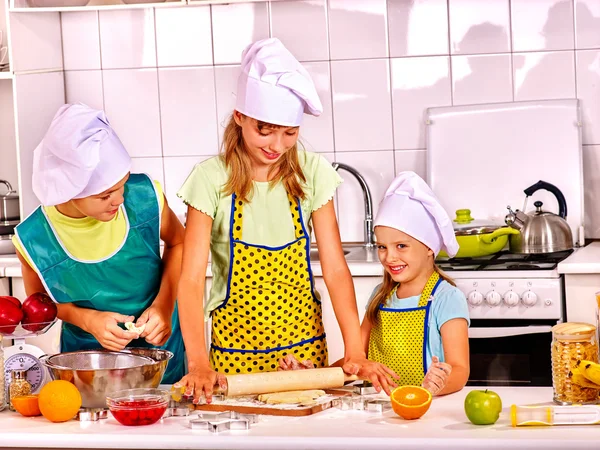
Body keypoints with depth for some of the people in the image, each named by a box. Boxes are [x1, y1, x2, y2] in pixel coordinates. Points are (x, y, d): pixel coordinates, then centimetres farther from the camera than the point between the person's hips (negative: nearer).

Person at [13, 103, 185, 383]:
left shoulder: (145, 197, -21)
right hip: (88, 365, -1)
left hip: (161, 348, 1)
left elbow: (177, 242, 1)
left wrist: (164, 304, -12)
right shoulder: (34, 241, -23)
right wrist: (86, 319, -20)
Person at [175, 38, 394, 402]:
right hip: (235, 345, -2)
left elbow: (336, 270, -8)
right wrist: (199, 364, -29)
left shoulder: (311, 173, -6)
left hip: (303, 343, 2)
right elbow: (192, 279, -17)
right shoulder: (213, 179, -12)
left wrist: (355, 353, -19)